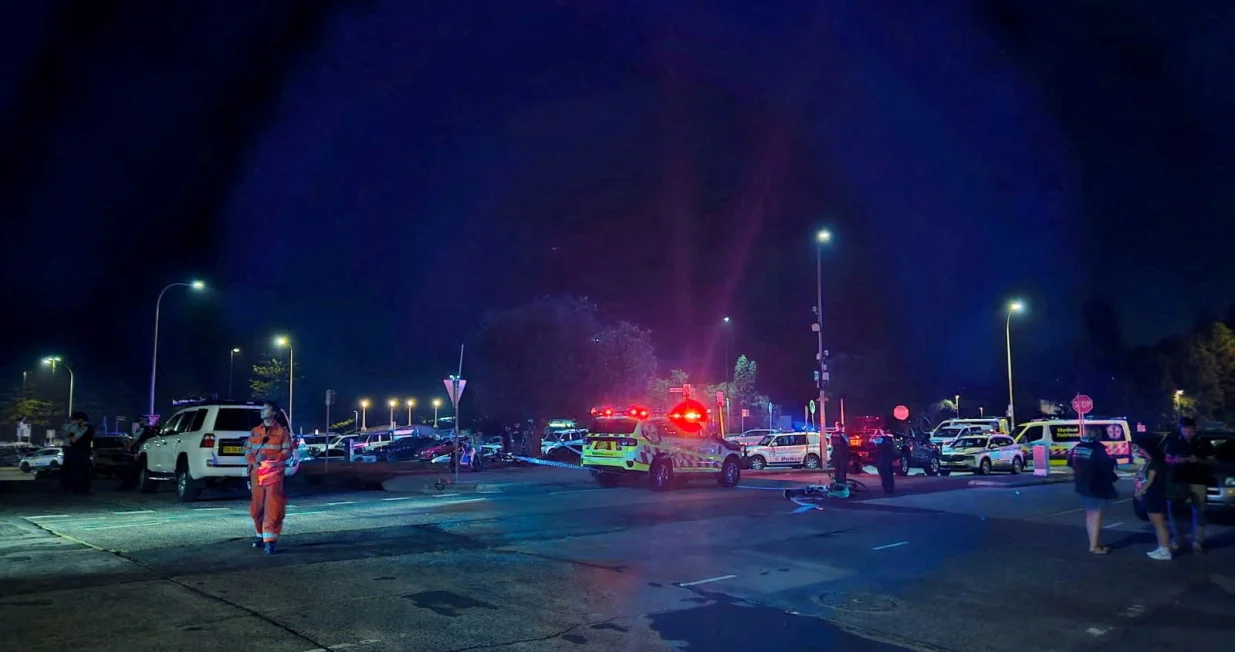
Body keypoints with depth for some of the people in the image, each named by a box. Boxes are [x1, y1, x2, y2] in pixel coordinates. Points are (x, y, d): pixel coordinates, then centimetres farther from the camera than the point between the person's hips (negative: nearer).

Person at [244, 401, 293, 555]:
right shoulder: (254, 432, 16)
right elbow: (248, 450, 15)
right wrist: (253, 461, -6)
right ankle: (260, 535, 28)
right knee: (257, 506, 10)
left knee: (272, 507, -11)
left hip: (274, 473, -5)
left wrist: (270, 458, -18)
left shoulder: (282, 431, 1)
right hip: (257, 473, 5)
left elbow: (287, 452, -4)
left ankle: (270, 540, -13)